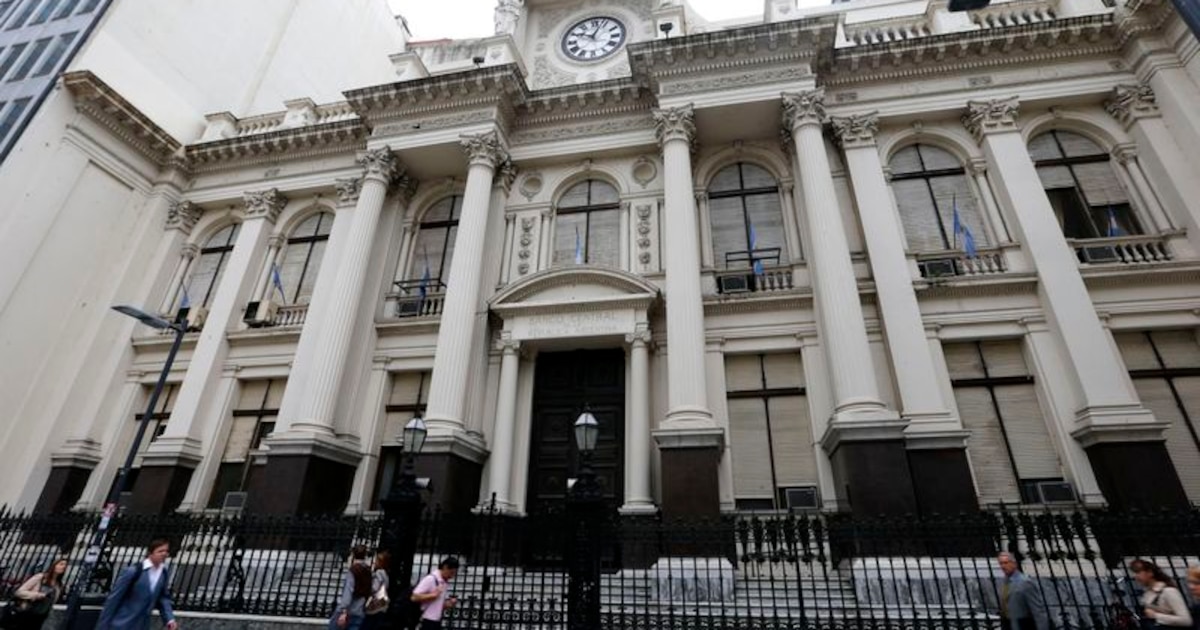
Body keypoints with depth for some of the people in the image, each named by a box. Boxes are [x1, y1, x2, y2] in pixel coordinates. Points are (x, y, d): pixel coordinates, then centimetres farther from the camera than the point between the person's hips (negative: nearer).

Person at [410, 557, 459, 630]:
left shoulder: (445, 583, 10)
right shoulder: (430, 579, -14)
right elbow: (414, 597, -18)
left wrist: (450, 604, -2)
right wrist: (433, 595, -21)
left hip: (437, 622, 8)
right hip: (427, 621, -8)